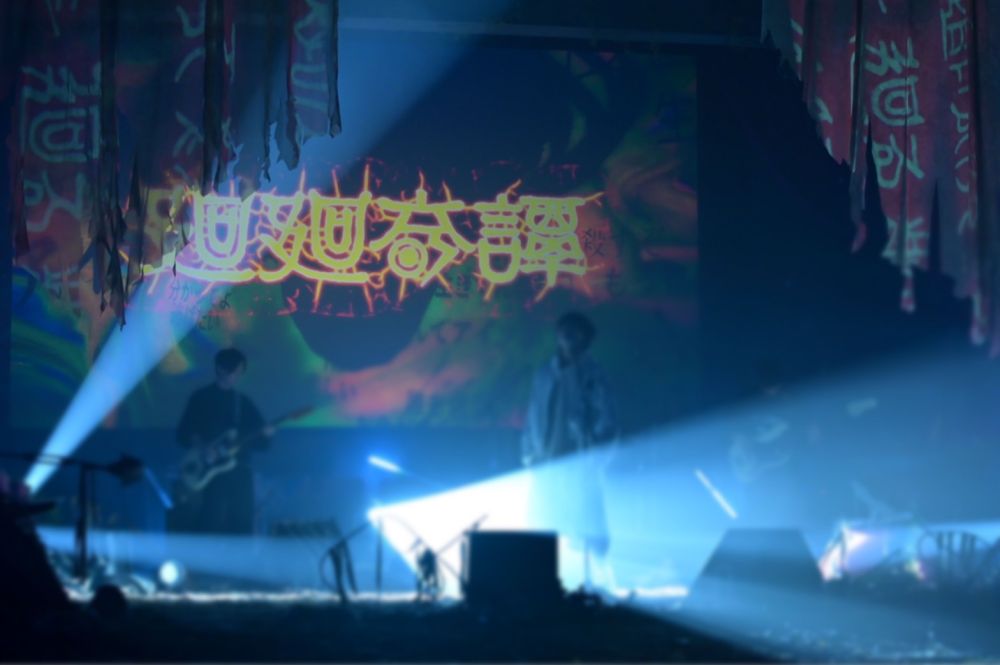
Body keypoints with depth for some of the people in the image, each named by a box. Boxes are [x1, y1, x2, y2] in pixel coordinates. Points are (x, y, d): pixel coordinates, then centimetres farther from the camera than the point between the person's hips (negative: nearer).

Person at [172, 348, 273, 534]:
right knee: (210, 528, -13)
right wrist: (203, 448, -18)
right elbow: (184, 435, -2)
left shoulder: (244, 404, 17)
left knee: (241, 529, -1)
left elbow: (261, 442, 16)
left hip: (240, 476, 5)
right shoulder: (202, 398, 4)